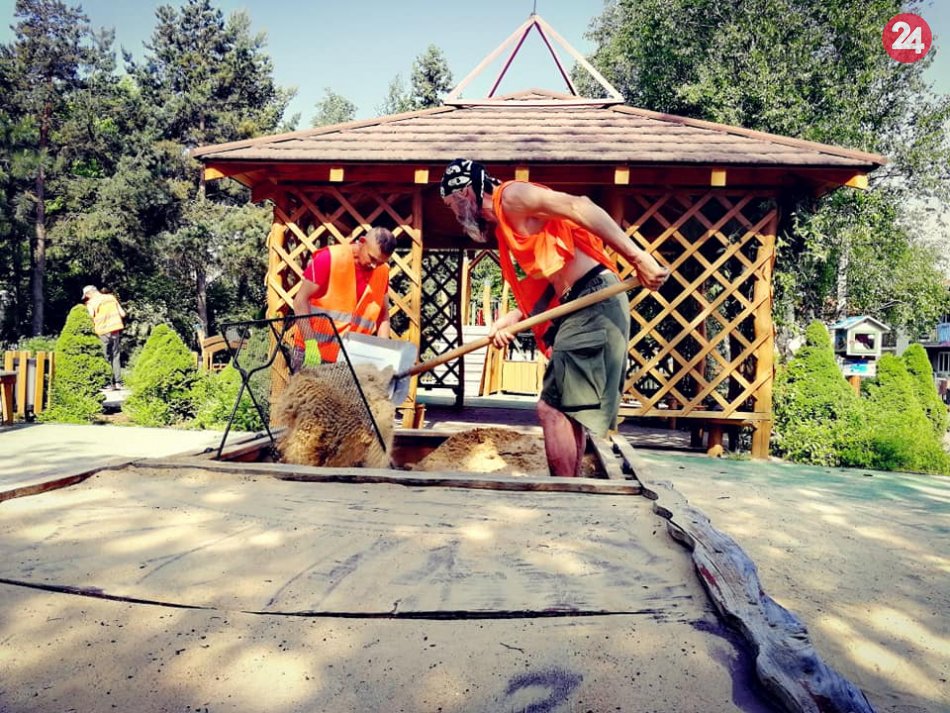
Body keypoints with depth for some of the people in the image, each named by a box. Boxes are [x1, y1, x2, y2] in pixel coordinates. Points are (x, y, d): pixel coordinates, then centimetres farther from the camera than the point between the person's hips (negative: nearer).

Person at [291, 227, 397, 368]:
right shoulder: (330, 258, -10)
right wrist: (310, 344, -18)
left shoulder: (383, 272, 4)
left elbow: (383, 316, 11)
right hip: (314, 352, -3)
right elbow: (301, 300, -10)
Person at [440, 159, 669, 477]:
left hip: (594, 302, -10)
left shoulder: (512, 196, -6)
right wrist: (508, 321, 8)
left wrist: (638, 258, -24)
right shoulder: (506, 224, 22)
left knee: (552, 408, -11)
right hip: (579, 307, 10)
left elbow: (579, 207, -19)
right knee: (567, 410, 14)